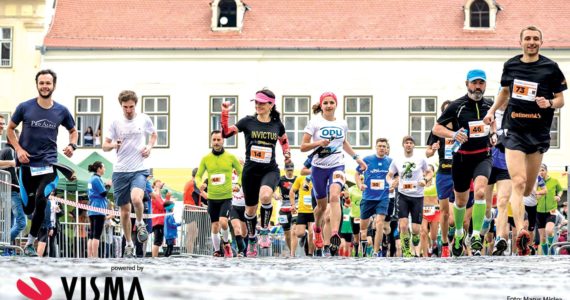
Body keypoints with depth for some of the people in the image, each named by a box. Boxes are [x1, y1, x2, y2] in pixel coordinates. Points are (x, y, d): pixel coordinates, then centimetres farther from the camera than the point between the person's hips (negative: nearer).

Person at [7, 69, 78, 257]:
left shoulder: (61, 111, 3)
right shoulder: (25, 107, -2)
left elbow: (73, 130, 20)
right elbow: (10, 129, 10)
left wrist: (72, 145, -1)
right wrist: (18, 149, -5)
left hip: (48, 164, 0)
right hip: (26, 164, 0)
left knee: (41, 201, -21)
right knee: (28, 208, 2)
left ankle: (30, 243, -8)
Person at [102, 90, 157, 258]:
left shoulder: (144, 120, 3)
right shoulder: (116, 124, 3)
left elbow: (153, 134, 23)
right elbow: (105, 146, 7)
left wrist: (149, 147, 4)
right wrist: (114, 145, -15)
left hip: (139, 170, -1)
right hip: (120, 171, 1)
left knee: (136, 198, -28)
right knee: (125, 210, 6)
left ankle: (140, 224, 1)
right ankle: (129, 244, 22)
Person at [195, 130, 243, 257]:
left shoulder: (230, 157, -2)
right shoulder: (206, 159, 1)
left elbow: (241, 172, 9)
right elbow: (198, 175, 8)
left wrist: (238, 185, -8)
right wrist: (200, 184, -14)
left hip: (226, 197, -2)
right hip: (212, 198, 2)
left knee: (223, 221, -20)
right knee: (215, 226, 6)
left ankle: (226, 243, 7)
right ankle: (217, 251, 21)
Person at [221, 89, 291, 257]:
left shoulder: (277, 125, 4)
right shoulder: (248, 122, -1)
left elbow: (284, 140, 23)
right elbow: (226, 133, -4)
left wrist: (287, 154, 6)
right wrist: (224, 114, -15)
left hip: (270, 170, -1)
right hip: (251, 171, 1)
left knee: (265, 196, -32)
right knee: (250, 208, 11)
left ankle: (264, 231, -14)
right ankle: (252, 240, 34)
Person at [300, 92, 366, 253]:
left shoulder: (342, 124, 7)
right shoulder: (315, 123, -3)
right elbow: (303, 147, -5)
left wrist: (357, 157, 26)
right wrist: (319, 143, -21)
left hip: (337, 166, 1)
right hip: (319, 167, -1)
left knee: (334, 196, -25)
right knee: (322, 204, 10)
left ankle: (334, 234, -36)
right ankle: (317, 229, 42)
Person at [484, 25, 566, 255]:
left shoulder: (550, 67, 1)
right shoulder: (510, 65, 7)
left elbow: (560, 99, 5)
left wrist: (549, 103, -16)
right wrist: (492, 110, 12)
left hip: (539, 132, 0)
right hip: (514, 131, 0)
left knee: (528, 188, 7)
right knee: (518, 183, -16)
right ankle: (520, 232, -26)